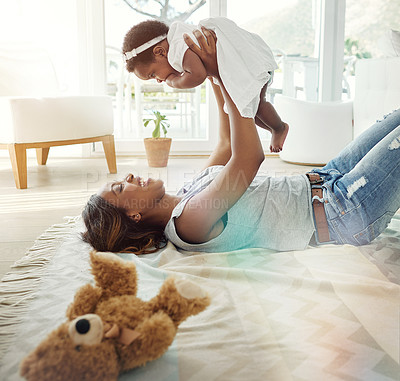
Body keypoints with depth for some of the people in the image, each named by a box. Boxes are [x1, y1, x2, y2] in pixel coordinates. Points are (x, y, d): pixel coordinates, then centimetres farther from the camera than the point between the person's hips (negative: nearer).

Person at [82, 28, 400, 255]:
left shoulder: (185, 197, 5)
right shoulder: (188, 221, -24)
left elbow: (227, 144, 16)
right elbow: (249, 156, -32)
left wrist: (216, 80, 13)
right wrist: (222, 76, -23)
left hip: (322, 181, 9)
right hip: (343, 214, -8)